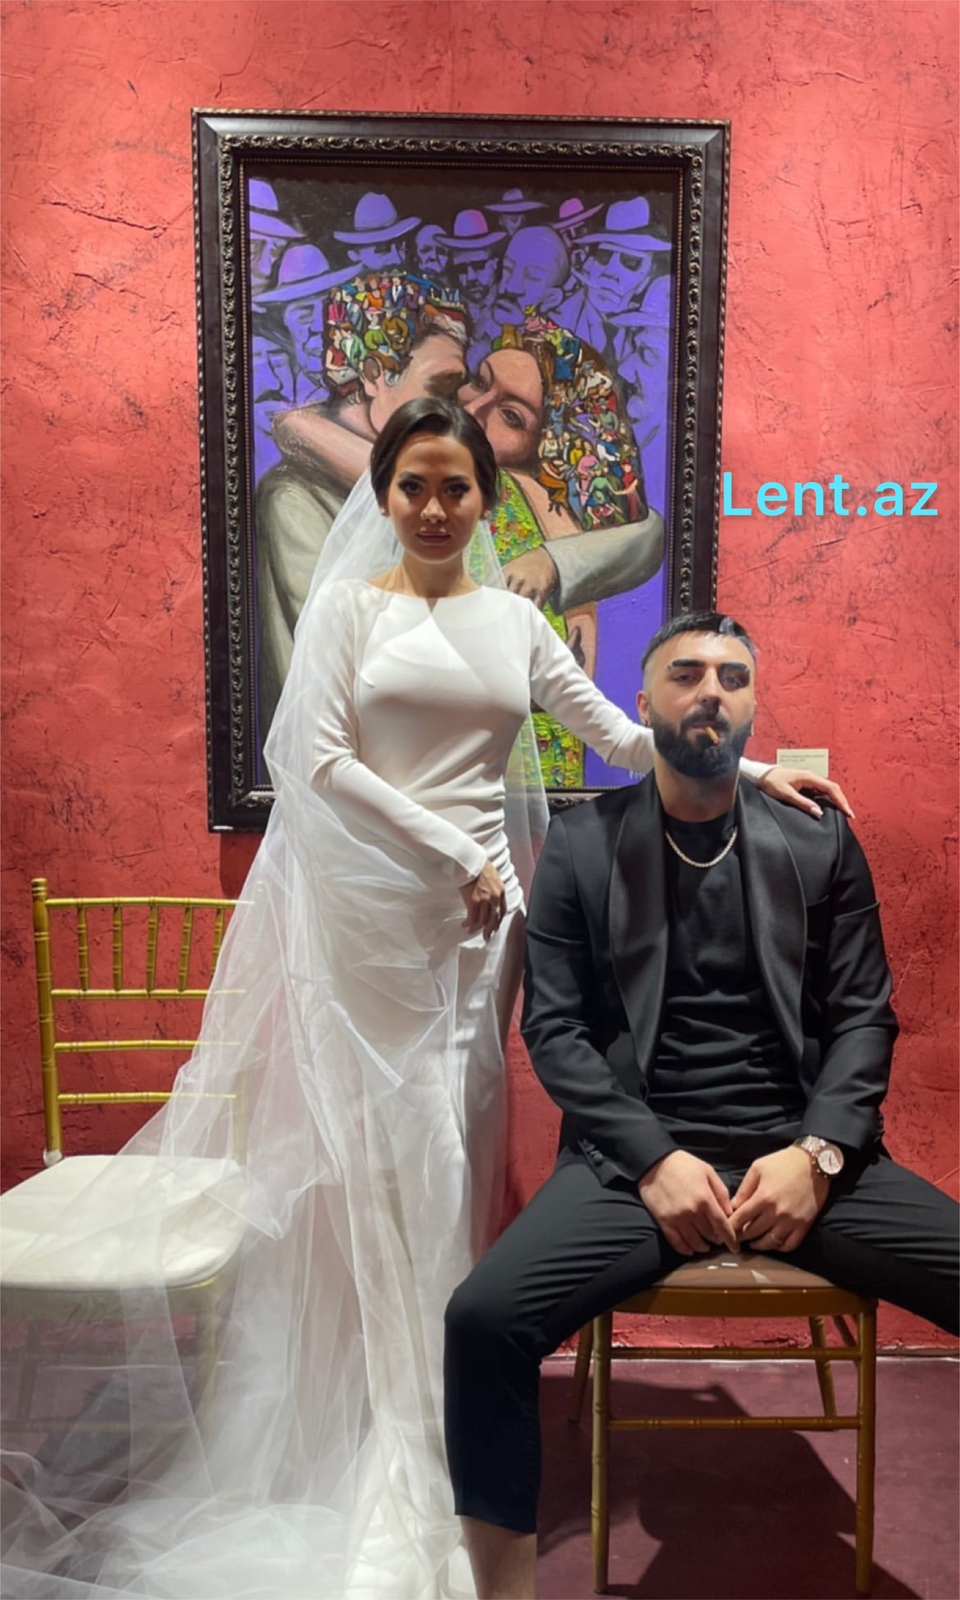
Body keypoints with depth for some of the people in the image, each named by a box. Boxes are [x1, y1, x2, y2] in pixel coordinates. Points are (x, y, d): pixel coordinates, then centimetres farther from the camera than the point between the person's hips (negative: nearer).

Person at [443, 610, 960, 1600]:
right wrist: (655, 1160, -11)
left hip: (801, 1155, 2)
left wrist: (816, 1155, -9)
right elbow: (553, 1027, 1)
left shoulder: (820, 845, 10)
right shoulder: (580, 846, 5)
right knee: (484, 1318, -24)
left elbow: (863, 1018, 8)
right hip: (637, 1156, -1)